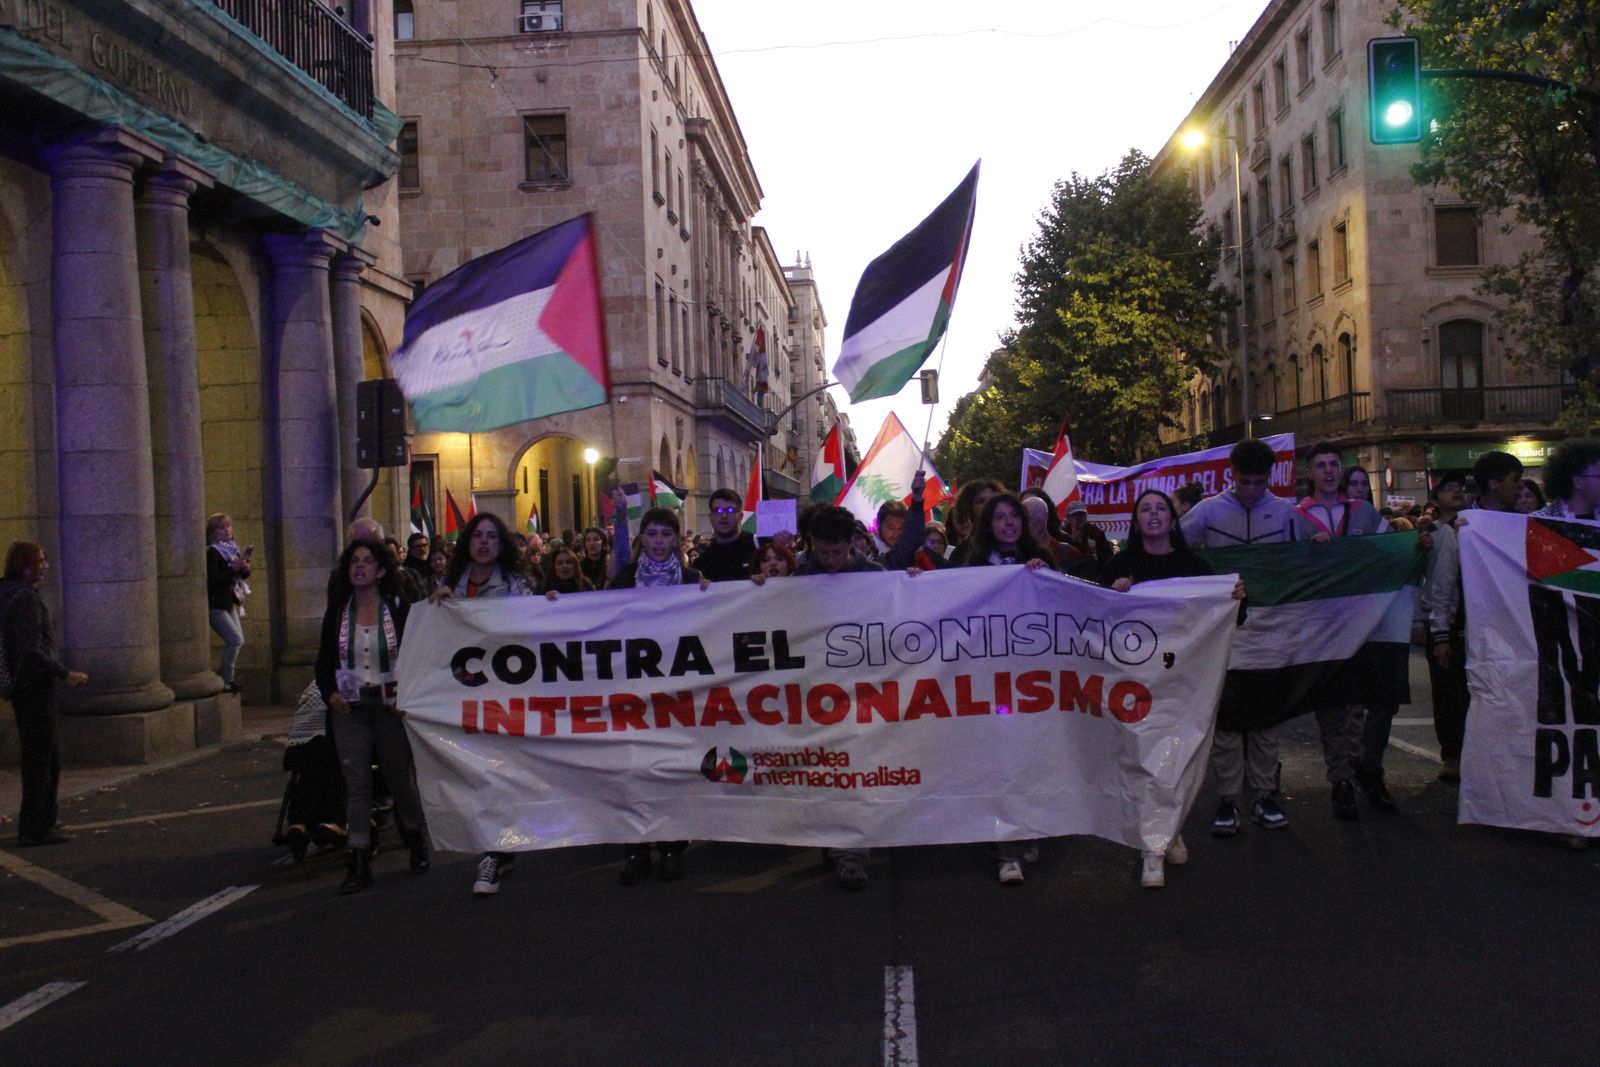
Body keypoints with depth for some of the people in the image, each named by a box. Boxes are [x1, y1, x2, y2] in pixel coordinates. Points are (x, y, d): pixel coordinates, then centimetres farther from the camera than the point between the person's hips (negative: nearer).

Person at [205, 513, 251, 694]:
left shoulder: (232, 549, 9)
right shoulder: (212, 553, -15)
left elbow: (243, 575, 17)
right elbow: (212, 580, -24)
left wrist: (245, 568, -5)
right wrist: (234, 569, -27)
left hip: (229, 603, 8)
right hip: (215, 605, -8)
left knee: (237, 641, 9)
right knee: (235, 639, -14)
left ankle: (225, 678, 20)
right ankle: (226, 681, -5)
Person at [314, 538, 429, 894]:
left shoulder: (399, 608, -2)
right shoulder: (337, 611, 6)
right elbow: (324, 661, 11)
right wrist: (330, 693, -6)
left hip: (390, 705, -2)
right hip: (349, 707, 2)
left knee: (400, 777, 9)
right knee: (356, 784, -1)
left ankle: (417, 842, 30)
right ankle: (359, 862, 2)